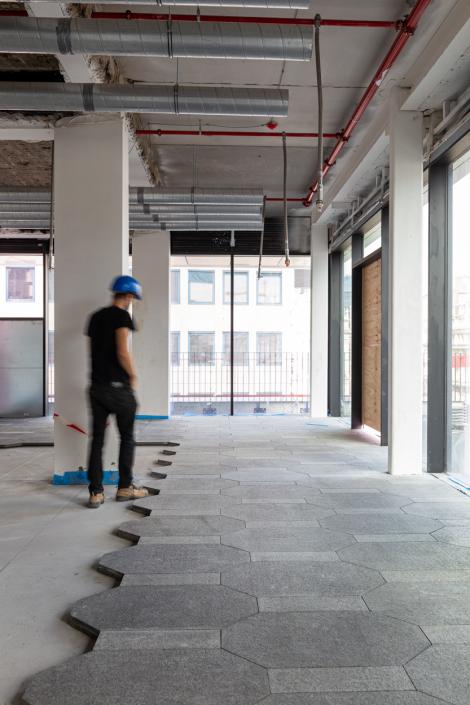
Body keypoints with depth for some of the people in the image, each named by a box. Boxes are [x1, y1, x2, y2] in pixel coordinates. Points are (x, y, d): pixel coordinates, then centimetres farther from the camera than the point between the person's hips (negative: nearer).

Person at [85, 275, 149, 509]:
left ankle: (95, 493, 8)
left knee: (97, 439, 7)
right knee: (127, 438, 9)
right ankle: (125, 488, 16)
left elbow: (94, 350, 16)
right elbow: (122, 352, -19)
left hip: (96, 386, 6)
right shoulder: (121, 316, -10)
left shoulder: (96, 317, 13)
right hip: (118, 386, -6)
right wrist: (134, 376, -5)